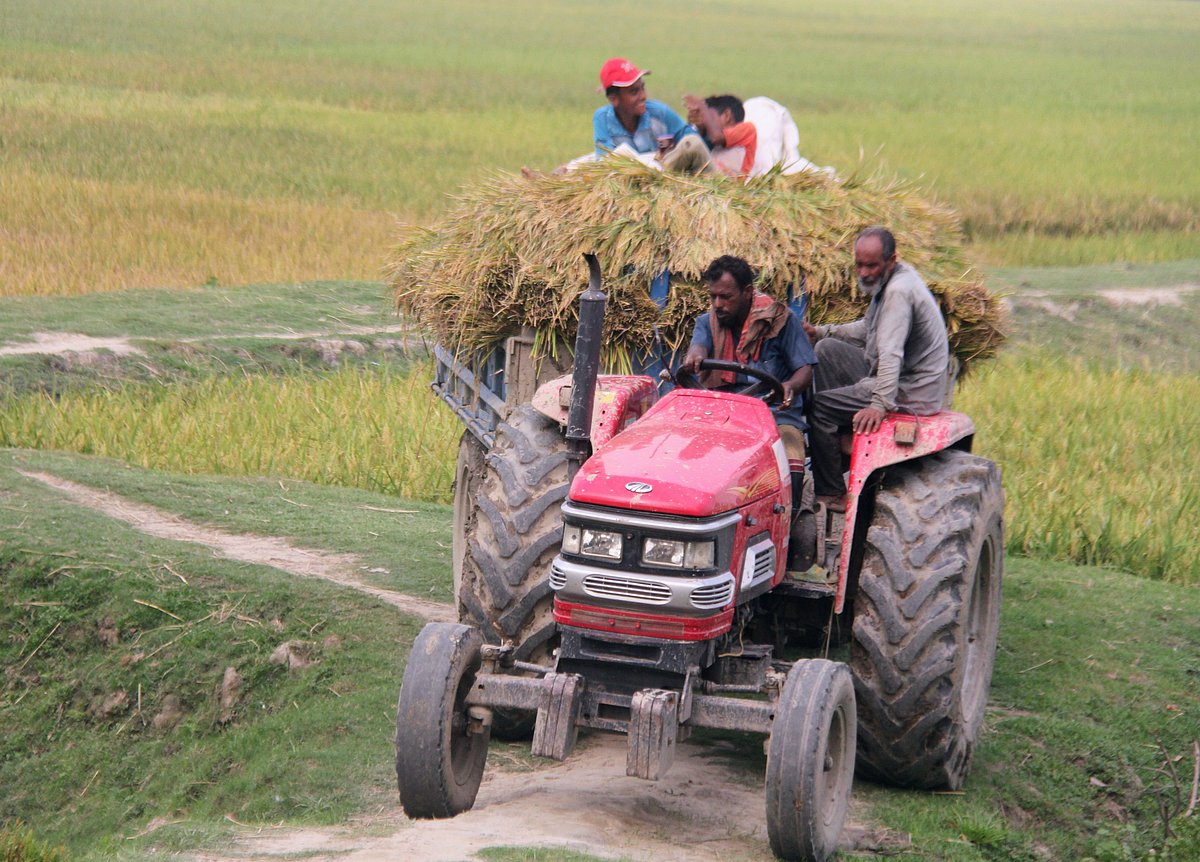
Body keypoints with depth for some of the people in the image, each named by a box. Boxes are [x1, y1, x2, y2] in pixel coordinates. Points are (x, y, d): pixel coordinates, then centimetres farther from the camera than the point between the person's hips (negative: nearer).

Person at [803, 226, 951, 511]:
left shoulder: (899, 291, -22)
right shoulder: (885, 282, 10)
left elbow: (891, 353, -32)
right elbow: (867, 329, 25)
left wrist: (880, 404, -38)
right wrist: (821, 332, 15)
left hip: (911, 392, -11)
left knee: (820, 405, -11)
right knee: (827, 349, 16)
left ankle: (832, 493, -3)